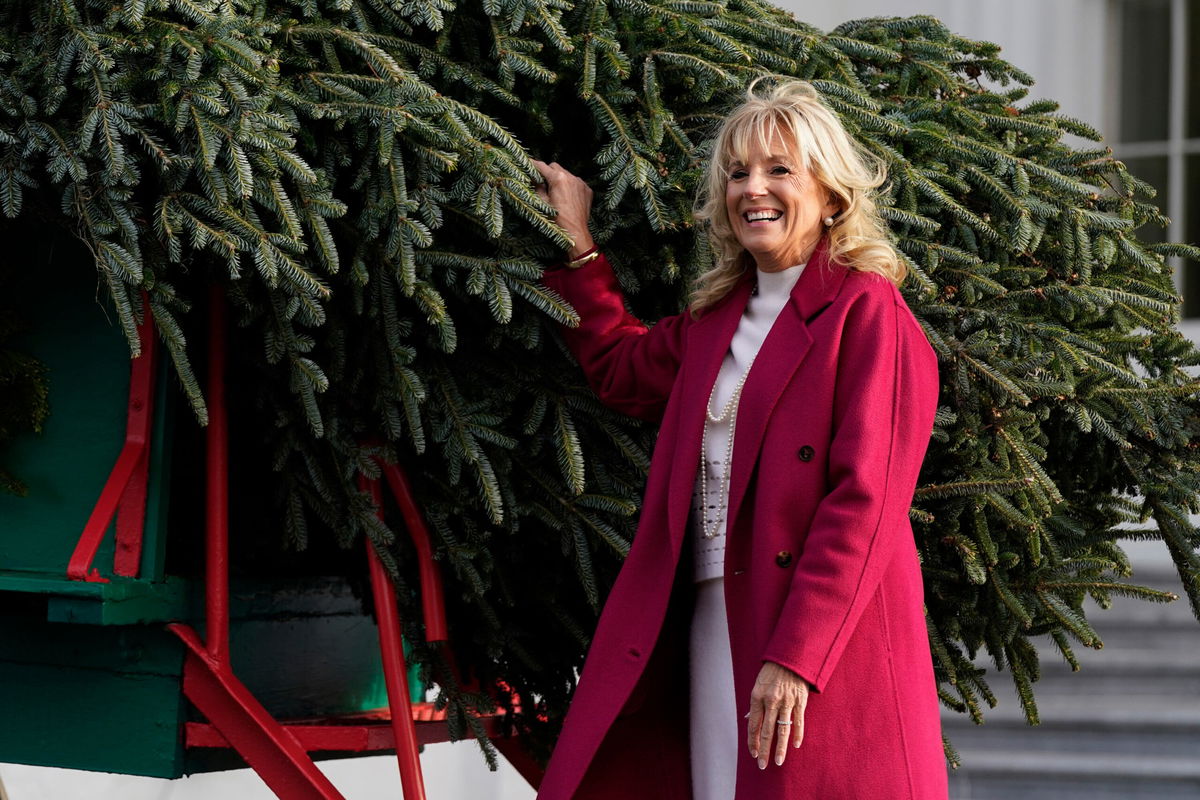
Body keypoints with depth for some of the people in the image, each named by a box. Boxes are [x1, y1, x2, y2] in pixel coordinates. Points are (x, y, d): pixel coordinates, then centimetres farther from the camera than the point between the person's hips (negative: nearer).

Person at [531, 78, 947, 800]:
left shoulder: (866, 311, -6)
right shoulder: (716, 319, 17)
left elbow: (863, 502, -14)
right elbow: (623, 367, 38)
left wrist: (794, 656, -20)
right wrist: (577, 244, 33)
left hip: (828, 631, -7)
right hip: (712, 625, 7)